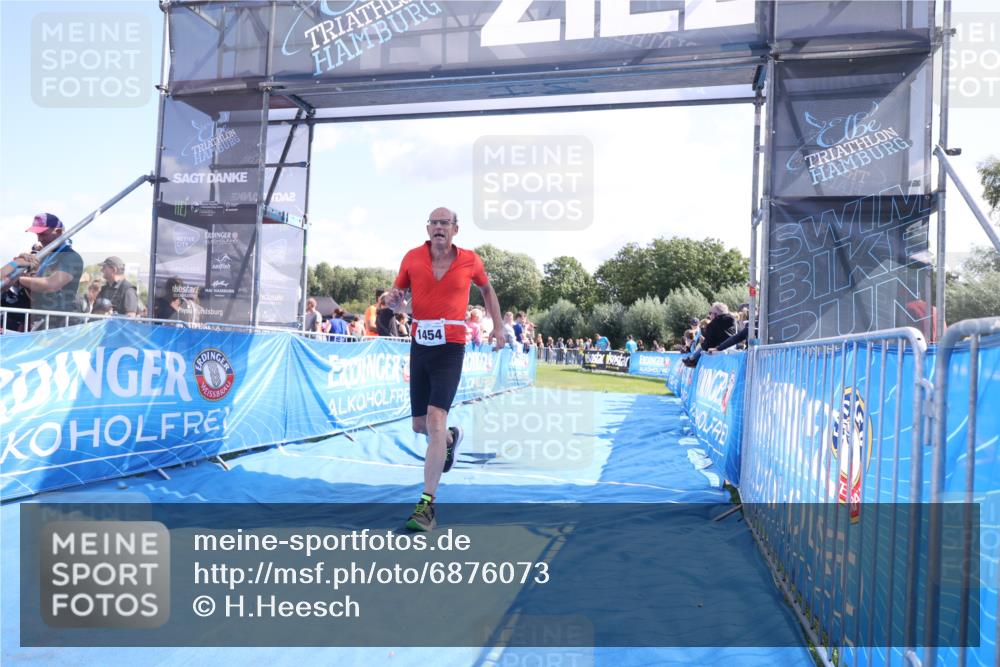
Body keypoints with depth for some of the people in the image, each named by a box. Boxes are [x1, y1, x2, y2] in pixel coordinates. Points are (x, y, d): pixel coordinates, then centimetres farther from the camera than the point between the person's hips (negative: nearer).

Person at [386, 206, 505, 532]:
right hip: (419, 346, 4)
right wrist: (395, 299, -13)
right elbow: (397, 297, 12)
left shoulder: (470, 260, 0)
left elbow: (487, 289, 19)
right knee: (420, 425, 12)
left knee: (435, 419, -18)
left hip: (450, 348, -3)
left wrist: (498, 328, 17)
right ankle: (452, 437, 49)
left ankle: (427, 504, -11)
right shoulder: (412, 258, 2)